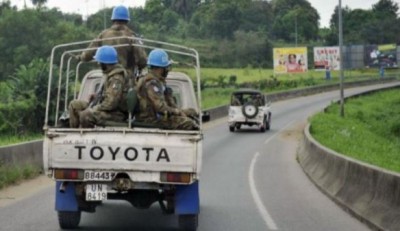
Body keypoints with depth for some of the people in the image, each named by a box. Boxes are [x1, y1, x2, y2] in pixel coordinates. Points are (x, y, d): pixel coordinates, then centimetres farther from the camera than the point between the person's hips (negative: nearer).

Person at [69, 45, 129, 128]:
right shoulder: (109, 73, 10)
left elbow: (111, 103, -28)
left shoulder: (117, 78, -22)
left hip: (117, 113, -11)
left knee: (85, 115, -33)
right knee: (74, 105, 10)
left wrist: (94, 109, -19)